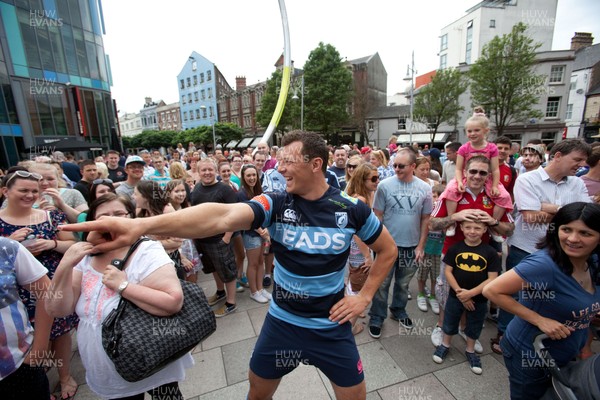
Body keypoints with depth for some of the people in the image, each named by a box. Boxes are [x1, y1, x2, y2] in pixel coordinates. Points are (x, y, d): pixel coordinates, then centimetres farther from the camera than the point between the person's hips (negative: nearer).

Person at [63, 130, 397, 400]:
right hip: (280, 321, 1)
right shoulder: (276, 204, -16)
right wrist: (141, 226, -46)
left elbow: (388, 250, 1)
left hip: (331, 326, 0)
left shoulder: (352, 209, -13)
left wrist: (364, 297, -4)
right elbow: (221, 217, -33)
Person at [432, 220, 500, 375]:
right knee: (449, 323, 17)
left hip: (479, 299, 0)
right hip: (455, 296, 0)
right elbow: (448, 272, -8)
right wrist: (459, 292, -16)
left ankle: (470, 351, 44)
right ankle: (445, 345, 41)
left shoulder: (490, 252, -12)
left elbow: (492, 279, -13)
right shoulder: (455, 248, -10)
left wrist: (470, 293, -19)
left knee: (474, 328, 21)